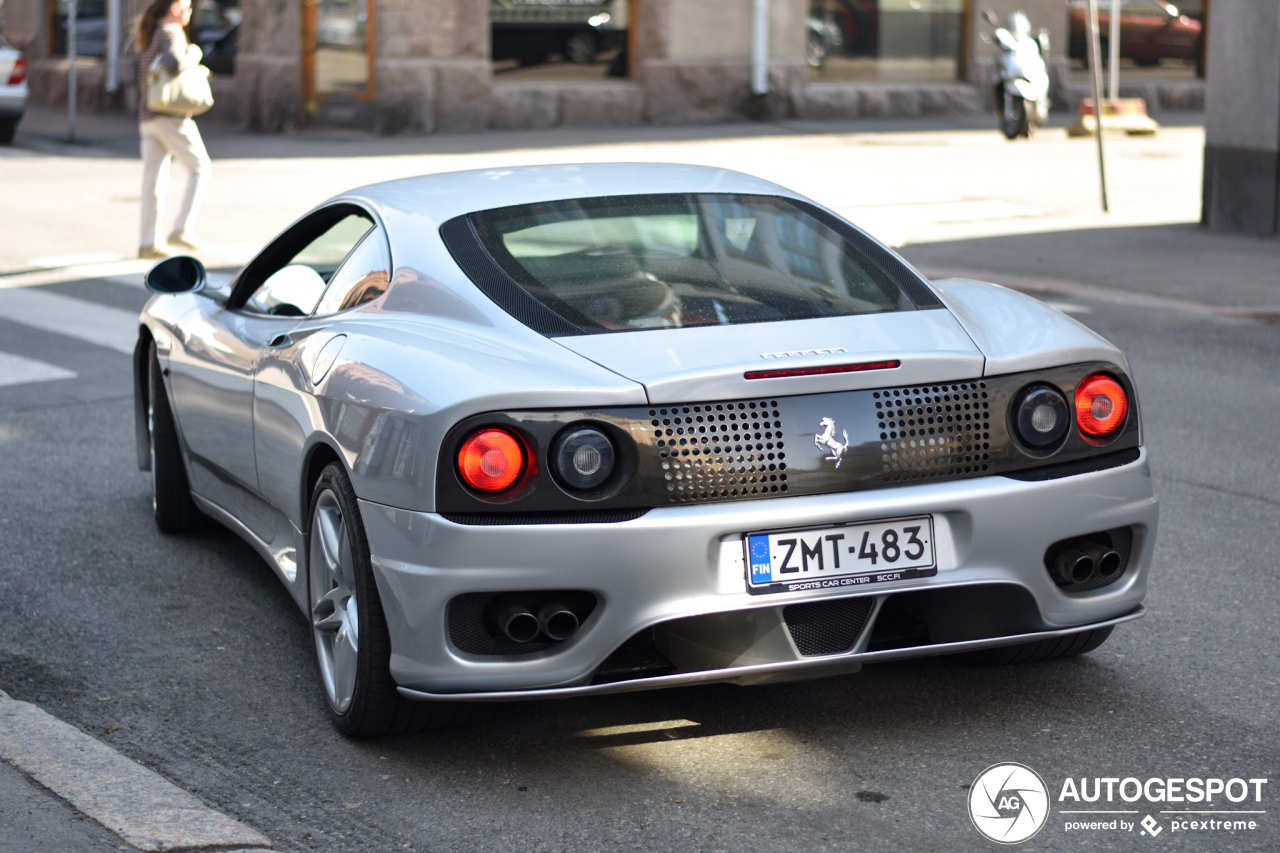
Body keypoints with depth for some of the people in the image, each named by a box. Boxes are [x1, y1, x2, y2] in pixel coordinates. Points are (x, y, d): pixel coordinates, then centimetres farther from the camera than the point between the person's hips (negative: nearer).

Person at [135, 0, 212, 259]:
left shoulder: (149, 36, 19)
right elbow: (174, 63, -28)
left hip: (148, 118, 8)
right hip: (170, 114, -8)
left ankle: (149, 242, 4)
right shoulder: (171, 33, -9)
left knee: (154, 179, 6)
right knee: (200, 168, 1)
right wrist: (193, 56, -8)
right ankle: (181, 230, -7)